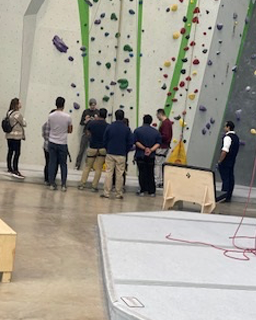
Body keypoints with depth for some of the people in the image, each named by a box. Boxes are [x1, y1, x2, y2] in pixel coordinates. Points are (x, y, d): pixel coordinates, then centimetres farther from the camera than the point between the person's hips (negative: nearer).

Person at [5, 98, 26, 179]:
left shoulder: (9, 113, 10)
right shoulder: (18, 114, -15)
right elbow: (24, 124, -8)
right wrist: (23, 119, 10)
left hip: (9, 135, 9)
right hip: (16, 136, -9)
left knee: (10, 151, 13)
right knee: (17, 153, -7)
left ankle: (9, 168, 20)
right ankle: (15, 171, -9)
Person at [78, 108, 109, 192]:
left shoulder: (91, 123, -6)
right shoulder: (107, 126, -8)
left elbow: (88, 132, 12)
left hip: (92, 148, 1)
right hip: (102, 149, -1)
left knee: (87, 167, 13)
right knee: (98, 169, 5)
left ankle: (82, 184, 10)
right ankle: (94, 186, 5)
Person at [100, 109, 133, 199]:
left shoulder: (109, 127, -3)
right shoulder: (126, 129, -4)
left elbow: (104, 141, 3)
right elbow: (130, 143, -2)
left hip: (110, 154, 0)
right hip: (121, 155, 0)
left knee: (108, 173, 4)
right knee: (119, 174, 4)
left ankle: (106, 193, 2)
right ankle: (118, 194, 7)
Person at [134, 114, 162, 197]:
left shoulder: (137, 130, -3)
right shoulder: (156, 132, 3)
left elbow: (136, 142, -12)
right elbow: (158, 143, -6)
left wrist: (144, 148, -12)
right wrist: (151, 150, -14)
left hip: (140, 155, -2)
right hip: (151, 156, 2)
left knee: (142, 173, 4)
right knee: (150, 173, 9)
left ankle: (142, 190, 4)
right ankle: (152, 191, 11)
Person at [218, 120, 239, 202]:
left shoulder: (227, 137, -18)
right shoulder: (236, 137, 12)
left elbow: (224, 151, -24)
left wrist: (219, 161, -16)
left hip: (225, 162, -9)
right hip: (232, 162, 9)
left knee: (225, 179, -5)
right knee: (230, 178, 11)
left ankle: (225, 197, -2)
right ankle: (228, 197, 18)